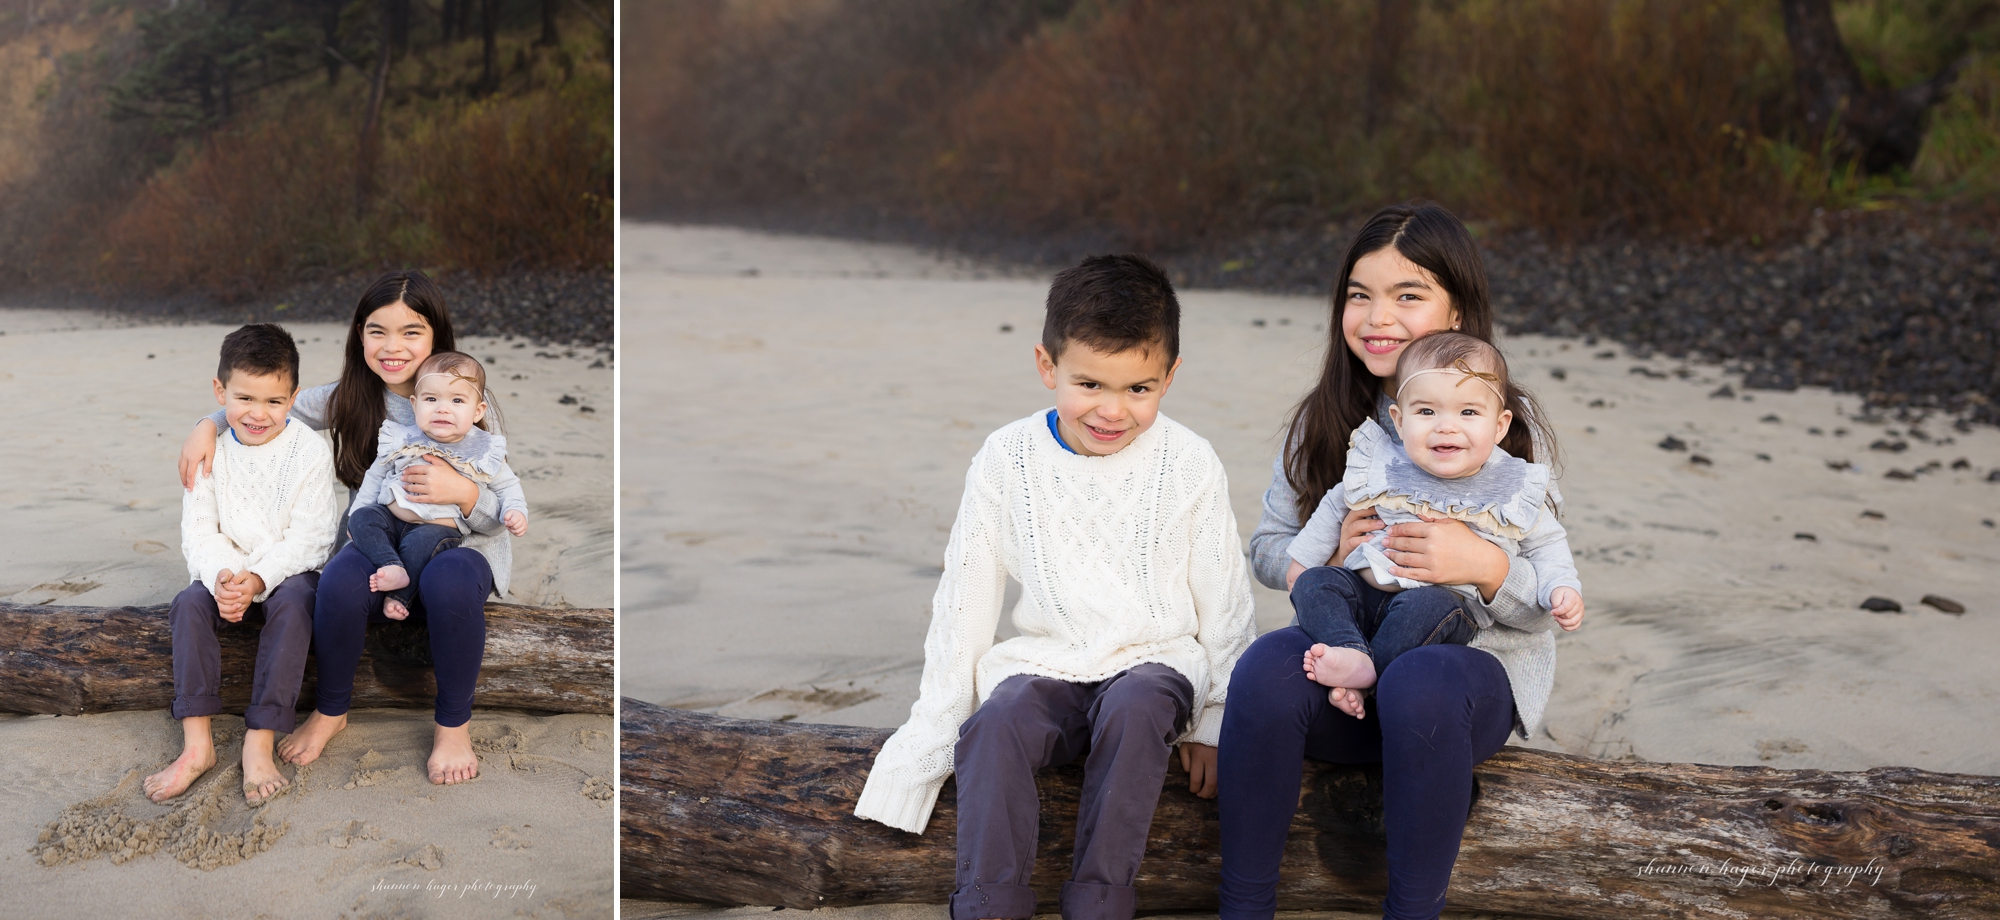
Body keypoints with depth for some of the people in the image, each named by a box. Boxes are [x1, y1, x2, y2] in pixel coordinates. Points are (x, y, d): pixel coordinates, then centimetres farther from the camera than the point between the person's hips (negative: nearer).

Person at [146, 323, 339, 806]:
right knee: (190, 603, -25)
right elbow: (198, 532, -2)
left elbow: (307, 536, -13)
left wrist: (258, 580, -27)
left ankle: (260, 743, -35)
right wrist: (222, 577, -23)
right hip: (225, 572, 3)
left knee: (295, 602, -34)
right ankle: (197, 742, -27)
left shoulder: (309, 450, -8)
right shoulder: (210, 452, 2)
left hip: (288, 571, -3)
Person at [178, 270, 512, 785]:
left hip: (456, 544, -2)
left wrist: (463, 492, -27)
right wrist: (208, 425, -3)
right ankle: (331, 710, -3)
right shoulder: (349, 399, 3)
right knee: (341, 579, -33)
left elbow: (505, 515, -6)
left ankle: (453, 724, -14)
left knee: (449, 579, -39)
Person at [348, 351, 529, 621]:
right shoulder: (402, 440, 4)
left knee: (420, 541, -33)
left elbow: (507, 485, 8)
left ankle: (399, 594, -22)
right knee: (362, 518, -21)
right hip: (390, 520, 4)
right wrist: (357, 511, 12)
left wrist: (514, 511, -11)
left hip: (440, 528, -4)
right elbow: (376, 476, 16)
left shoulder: (484, 450, -2)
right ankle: (393, 568, -35)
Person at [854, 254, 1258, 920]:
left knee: (1135, 709, -34)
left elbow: (1223, 599, 6)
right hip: (1046, 664, 1)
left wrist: (1217, 721, 4)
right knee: (995, 722, -30)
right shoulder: (1007, 460, -1)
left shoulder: (1188, 465, -3)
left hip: (1156, 658, -1)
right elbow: (965, 597, 5)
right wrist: (934, 728, 4)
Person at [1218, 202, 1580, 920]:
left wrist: (1484, 565, -22)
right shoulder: (1322, 421, 9)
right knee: (1266, 667, -31)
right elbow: (1267, 549, 12)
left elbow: (1548, 603, 0)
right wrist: (1328, 552, -10)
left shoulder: (1506, 429, 1)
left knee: (1420, 683, -38)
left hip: (1472, 659, -2)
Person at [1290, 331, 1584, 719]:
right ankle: (1352, 655, -40)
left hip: (1445, 603, -3)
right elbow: (1336, 508, 20)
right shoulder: (1379, 466, 2)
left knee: (1426, 607, -35)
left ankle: (1363, 674, -31)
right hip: (1365, 595, 3)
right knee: (1314, 583, -21)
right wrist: (1302, 559, 22)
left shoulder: (1514, 489, -1)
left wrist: (1562, 589, -5)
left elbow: (1546, 545, 13)